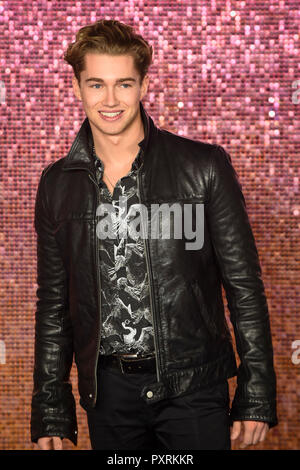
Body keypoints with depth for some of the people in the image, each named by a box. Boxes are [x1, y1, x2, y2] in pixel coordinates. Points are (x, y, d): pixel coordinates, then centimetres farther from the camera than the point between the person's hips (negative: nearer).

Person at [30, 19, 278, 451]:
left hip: (193, 387, -2)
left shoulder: (205, 166, -5)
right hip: (108, 392, 3)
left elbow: (245, 286, -3)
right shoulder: (58, 183, 4)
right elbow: (53, 305, 10)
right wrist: (50, 413, 8)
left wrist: (257, 395, -6)